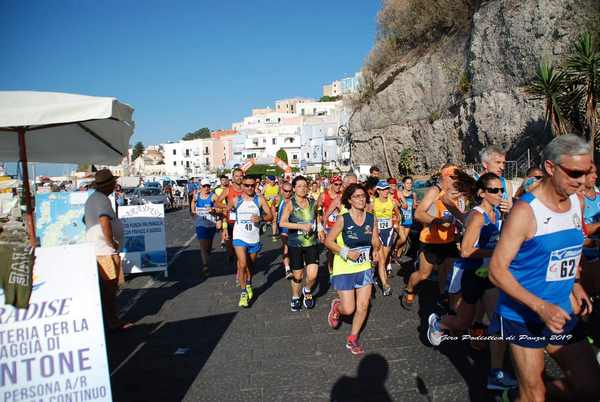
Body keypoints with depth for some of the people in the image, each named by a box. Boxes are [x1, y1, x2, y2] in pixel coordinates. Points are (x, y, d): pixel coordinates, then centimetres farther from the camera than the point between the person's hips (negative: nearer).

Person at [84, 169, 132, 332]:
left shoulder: (92, 198, 15)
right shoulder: (102, 199, -18)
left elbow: (86, 219, 29)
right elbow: (105, 222, -34)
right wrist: (111, 242, -22)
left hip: (95, 249, 10)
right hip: (106, 251, -10)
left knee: (105, 288, 17)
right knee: (109, 288, -3)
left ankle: (112, 320, 27)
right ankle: (112, 323, 5)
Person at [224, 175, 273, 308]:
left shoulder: (260, 199, -4)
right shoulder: (236, 200, -2)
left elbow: (270, 216, -6)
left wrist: (260, 218, -25)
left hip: (254, 238, 1)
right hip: (239, 237, -1)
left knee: (250, 265, 18)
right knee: (242, 265, -14)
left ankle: (249, 284, 44)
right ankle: (243, 293, -1)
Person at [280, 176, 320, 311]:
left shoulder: (313, 203, 1)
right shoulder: (290, 204, -10)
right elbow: (282, 223, -21)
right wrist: (301, 226, -27)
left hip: (311, 243, 2)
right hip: (295, 244, -2)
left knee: (312, 275, -7)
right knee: (297, 275, 9)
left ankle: (307, 291, 27)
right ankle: (295, 297, 38)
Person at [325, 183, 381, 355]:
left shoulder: (372, 219, -3)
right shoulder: (343, 219, -15)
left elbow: (375, 241, 9)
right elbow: (328, 241, -10)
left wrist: (376, 250, -12)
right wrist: (346, 252, -20)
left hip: (365, 268, 4)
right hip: (344, 270, -4)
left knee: (363, 307, 5)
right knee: (349, 310, -1)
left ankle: (352, 339, 27)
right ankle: (336, 306, 36)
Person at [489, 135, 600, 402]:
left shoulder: (577, 203, 3)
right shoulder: (525, 211, -19)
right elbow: (497, 271, -19)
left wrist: (574, 284, 5)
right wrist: (540, 306, -27)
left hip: (562, 315, 7)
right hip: (524, 318, -7)